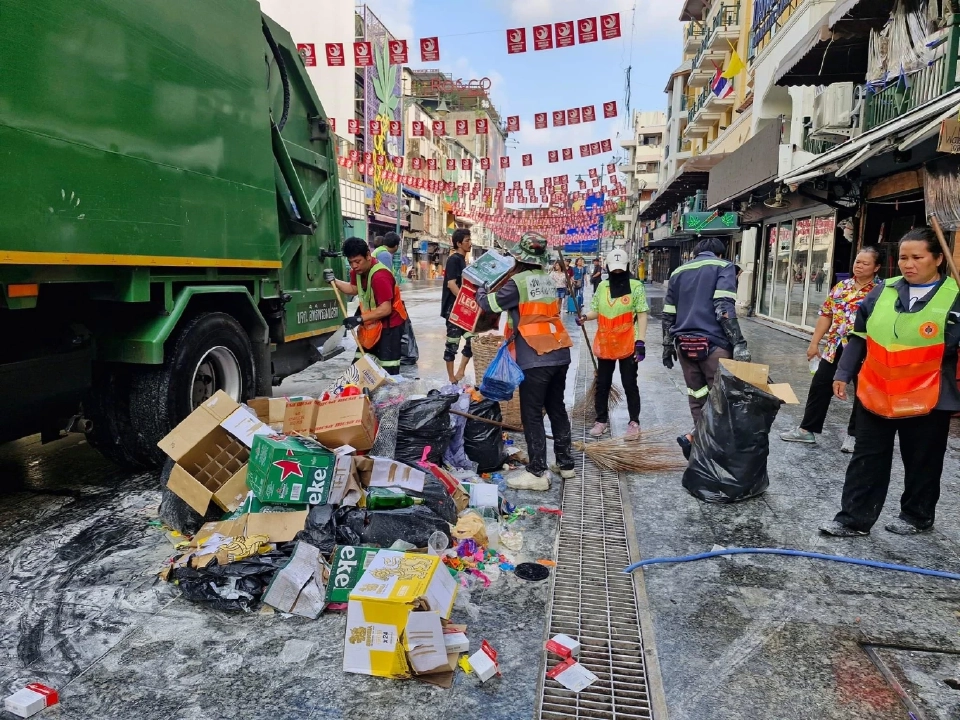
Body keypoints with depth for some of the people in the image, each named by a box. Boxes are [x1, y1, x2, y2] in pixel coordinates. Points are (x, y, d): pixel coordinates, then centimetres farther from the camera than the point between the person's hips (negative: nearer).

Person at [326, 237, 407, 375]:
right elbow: (354, 289, 19)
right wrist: (334, 281, 4)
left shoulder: (380, 276, -29)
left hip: (390, 325, -9)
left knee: (388, 371, -10)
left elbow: (385, 309, -30)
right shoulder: (358, 270, -1)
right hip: (371, 324, 9)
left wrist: (359, 319, -31)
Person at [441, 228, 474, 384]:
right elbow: (451, 284, -20)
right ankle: (452, 379, 7)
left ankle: (460, 374, 12)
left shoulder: (462, 260, 16)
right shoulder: (454, 259, -10)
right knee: (452, 343, -1)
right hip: (454, 308, -9)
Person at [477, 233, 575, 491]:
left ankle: (538, 473, 2)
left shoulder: (518, 282, -11)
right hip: (560, 355, 7)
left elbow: (489, 304, -2)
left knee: (532, 415, 0)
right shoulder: (549, 280, 10)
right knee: (557, 409, 17)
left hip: (535, 359, -7)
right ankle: (565, 463, 27)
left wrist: (480, 290, 20)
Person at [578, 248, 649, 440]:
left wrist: (641, 341, -14)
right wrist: (585, 317, -11)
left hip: (628, 345, -4)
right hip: (605, 344, 4)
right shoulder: (602, 286, 7)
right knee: (602, 384, 11)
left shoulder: (636, 286, -5)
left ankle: (634, 423, 16)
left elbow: (642, 314, -7)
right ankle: (602, 421, 25)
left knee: (630, 384, 5)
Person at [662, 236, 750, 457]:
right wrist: (739, 344, -15)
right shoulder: (723, 266, 2)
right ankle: (695, 437, -16)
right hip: (713, 344, -5)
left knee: (698, 398, 13)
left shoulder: (679, 272, 18)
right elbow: (724, 308, -13)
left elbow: (668, 314, 16)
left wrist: (668, 346, 23)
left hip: (685, 344, 6)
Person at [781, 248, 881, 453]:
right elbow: (826, 315, 10)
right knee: (820, 387, 7)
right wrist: (814, 342, 7)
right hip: (835, 348, 5)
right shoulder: (841, 287, 8)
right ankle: (807, 430, 17)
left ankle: (854, 435, 21)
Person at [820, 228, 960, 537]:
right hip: (875, 394, 3)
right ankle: (853, 519, 17)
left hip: (926, 401, -3)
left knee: (922, 463, 14)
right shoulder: (883, 291, 3)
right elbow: (859, 337, 10)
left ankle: (917, 516, 34)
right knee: (866, 459, 8)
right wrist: (843, 374, 8)